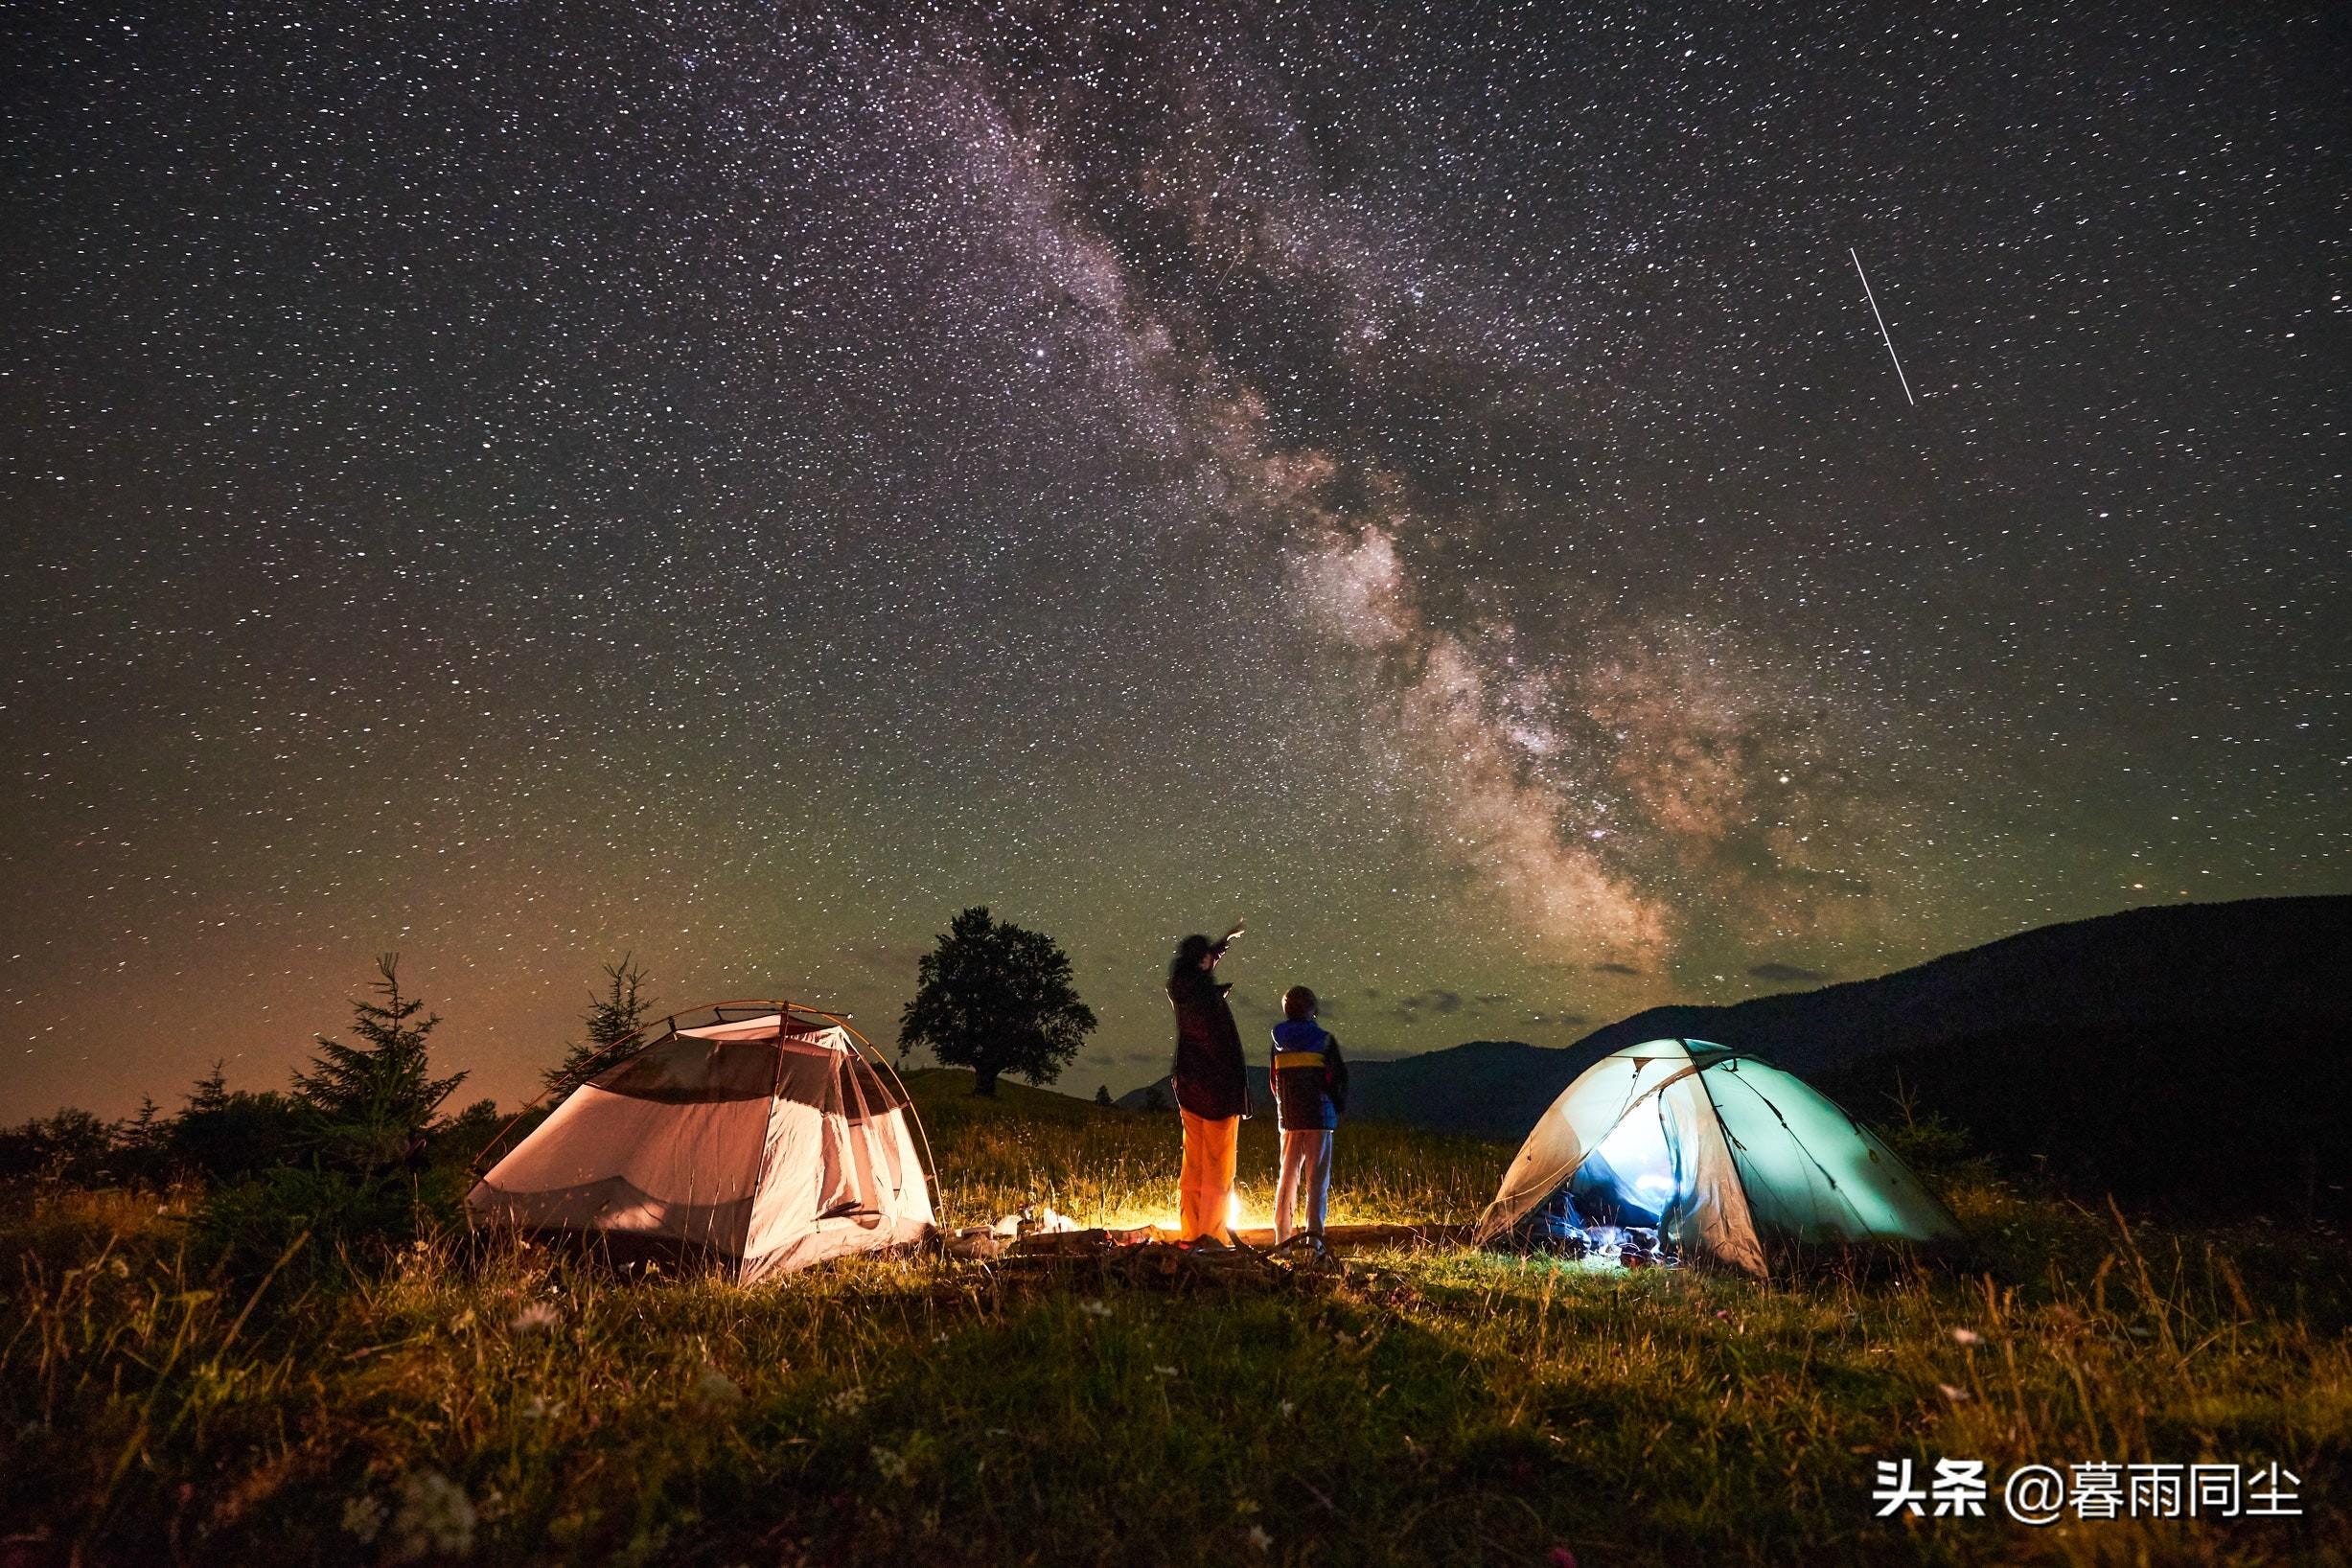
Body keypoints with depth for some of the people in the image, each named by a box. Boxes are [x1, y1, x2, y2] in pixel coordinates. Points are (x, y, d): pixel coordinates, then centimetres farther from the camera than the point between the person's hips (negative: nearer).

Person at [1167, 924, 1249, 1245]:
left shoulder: (1179, 991, 2)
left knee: (1193, 1165, 13)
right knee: (1218, 1167, 2)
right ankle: (1211, 1233, 3)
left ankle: (1192, 1232, 18)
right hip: (1219, 1091, -7)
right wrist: (1241, 1097, -11)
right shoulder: (1210, 998, -20)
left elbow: (1197, 969, 24)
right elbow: (1229, 1050, -19)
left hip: (1189, 1090, 7)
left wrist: (1226, 939, 35)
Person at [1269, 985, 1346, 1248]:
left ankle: (1282, 1235, 12)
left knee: (1288, 1173, 12)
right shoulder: (1324, 1039, -5)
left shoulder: (1278, 1041, 4)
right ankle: (1314, 1233, -4)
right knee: (1317, 1176, 2)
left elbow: (1274, 1080, 10)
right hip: (1319, 1115, -3)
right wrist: (1338, 1106, 10)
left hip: (1289, 1116, 3)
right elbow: (1339, 1076, -4)